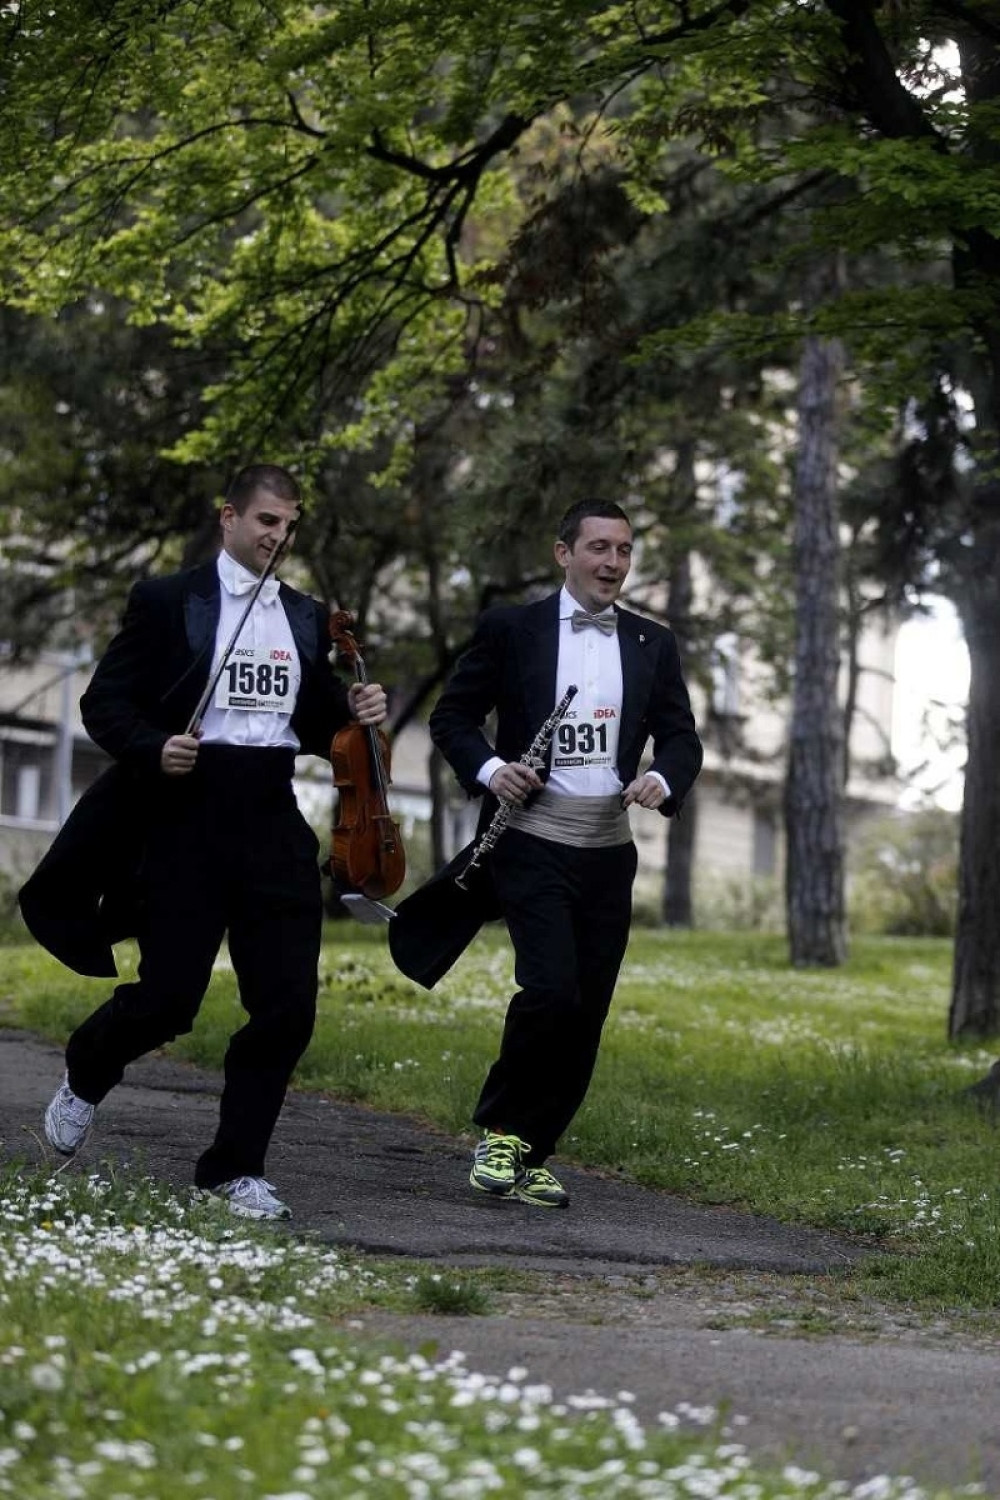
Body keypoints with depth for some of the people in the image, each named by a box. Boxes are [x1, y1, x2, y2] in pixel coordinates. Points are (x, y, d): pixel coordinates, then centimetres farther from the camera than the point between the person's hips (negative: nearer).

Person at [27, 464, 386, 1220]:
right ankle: (85, 1077, 30)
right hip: (187, 817, -4)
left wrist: (354, 713, 0)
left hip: (273, 823, 4)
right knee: (168, 997, -2)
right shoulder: (167, 601, 0)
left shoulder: (306, 617, 14)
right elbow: (105, 703, -2)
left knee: (288, 1005, -3)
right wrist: (152, 748, -19)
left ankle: (235, 1166, 10)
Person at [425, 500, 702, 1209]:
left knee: (586, 1012, 4)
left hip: (610, 852, 4)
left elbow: (681, 737, 11)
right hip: (533, 844, -4)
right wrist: (488, 767, -14)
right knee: (551, 989, -19)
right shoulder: (512, 628, 1)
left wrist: (663, 779, -11)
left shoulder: (653, 643, 10)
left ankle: (531, 1153, 17)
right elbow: (453, 716, 5)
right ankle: (501, 1131, 1)